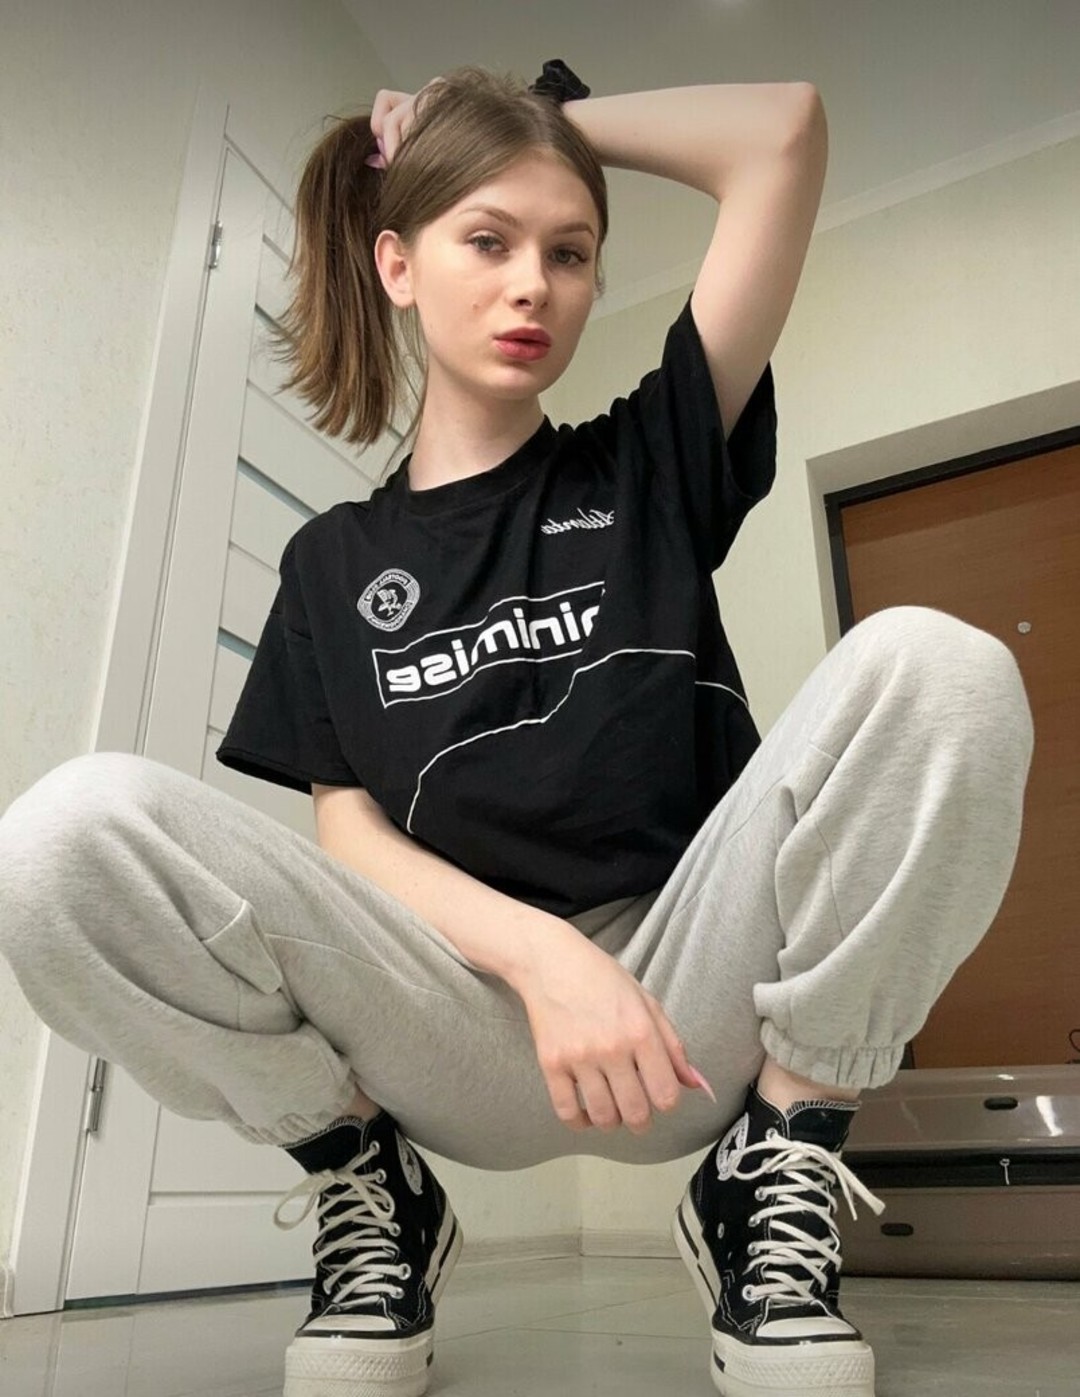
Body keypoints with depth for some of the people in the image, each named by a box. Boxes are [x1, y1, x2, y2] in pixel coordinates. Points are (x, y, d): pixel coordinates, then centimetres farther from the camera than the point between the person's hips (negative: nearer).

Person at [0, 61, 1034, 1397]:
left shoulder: (648, 463, 9)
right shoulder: (332, 558, 11)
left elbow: (785, 131, 5)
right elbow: (347, 833, 0)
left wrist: (555, 113, 15)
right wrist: (542, 951, -17)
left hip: (690, 1005, 0)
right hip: (467, 1024, 1)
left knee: (937, 669, -24)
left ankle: (772, 1180, -7)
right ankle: (370, 1194, 2)